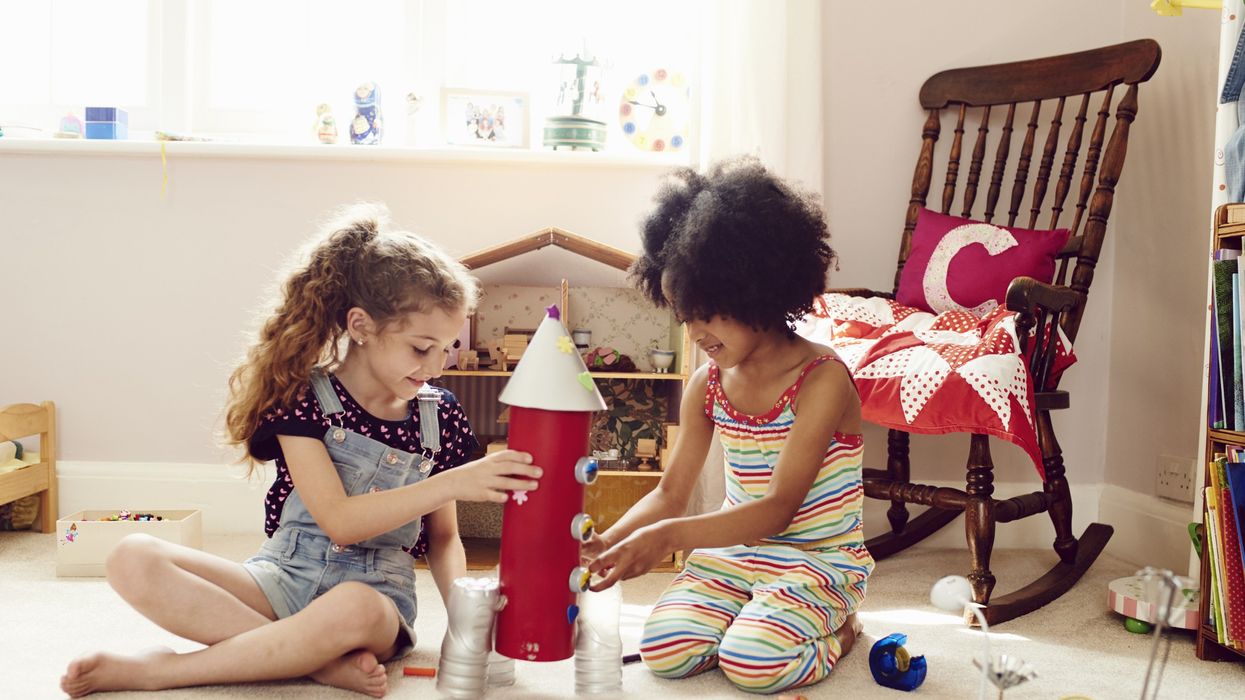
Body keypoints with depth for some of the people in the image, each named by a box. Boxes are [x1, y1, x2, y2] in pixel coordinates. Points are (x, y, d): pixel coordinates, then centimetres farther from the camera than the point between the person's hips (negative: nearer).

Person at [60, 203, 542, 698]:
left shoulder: (439, 419, 3)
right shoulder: (304, 398, -7)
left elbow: (443, 538, 13)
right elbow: (339, 522, -16)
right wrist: (452, 483, -24)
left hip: (375, 591, 0)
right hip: (283, 578, 0)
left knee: (353, 609, -40)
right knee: (133, 561, -24)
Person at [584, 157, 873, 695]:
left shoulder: (822, 379, -19)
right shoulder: (708, 385, 2)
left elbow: (778, 508, -26)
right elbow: (671, 494, 4)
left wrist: (669, 536, -38)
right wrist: (607, 542, -16)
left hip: (819, 559, -5)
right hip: (732, 551, 5)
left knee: (752, 661, -28)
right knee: (664, 652, -17)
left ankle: (837, 628, 4)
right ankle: (759, 619, 10)